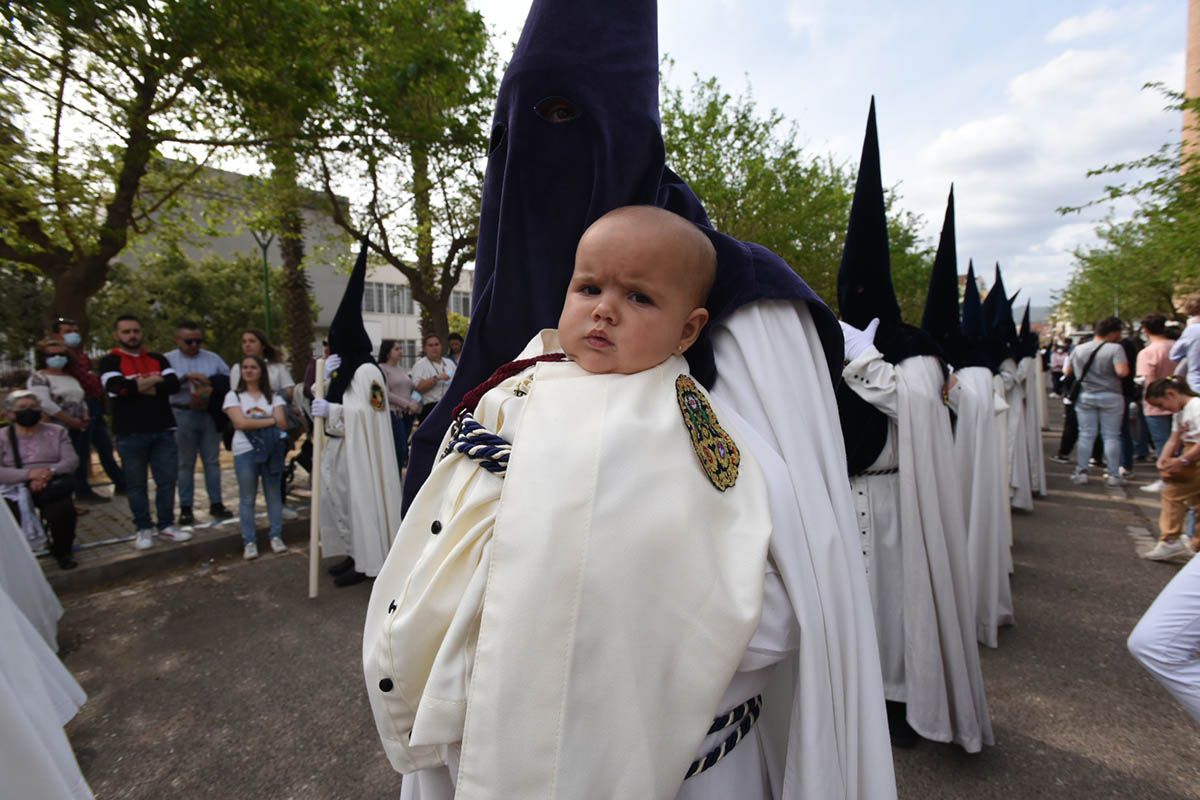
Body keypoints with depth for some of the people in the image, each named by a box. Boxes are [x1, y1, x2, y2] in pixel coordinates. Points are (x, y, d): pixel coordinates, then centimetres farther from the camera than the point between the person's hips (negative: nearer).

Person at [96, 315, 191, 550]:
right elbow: (117, 388, -15)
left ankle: (166, 525, 16)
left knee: (167, 480, 5)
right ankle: (143, 528, 16)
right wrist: (155, 381, -5)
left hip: (163, 431, 3)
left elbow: (174, 384, -2)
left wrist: (141, 386, -11)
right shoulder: (110, 362, 4)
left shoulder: (158, 359, 14)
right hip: (130, 434, -2)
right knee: (136, 484, 5)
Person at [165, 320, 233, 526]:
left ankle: (216, 503, 15)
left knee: (212, 461, 8)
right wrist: (186, 377, -21)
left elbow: (229, 380, 7)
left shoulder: (213, 358, 9)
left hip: (209, 415, 2)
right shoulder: (168, 360, 1)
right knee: (185, 463, 5)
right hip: (182, 415, -2)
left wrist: (215, 390, -10)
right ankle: (185, 508, 13)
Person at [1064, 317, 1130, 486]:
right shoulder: (1115, 348, -11)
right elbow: (1122, 372, -21)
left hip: (1084, 396, 3)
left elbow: (1068, 371, 11)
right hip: (1110, 397, -3)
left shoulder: (1078, 349, 4)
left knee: (1086, 435, 6)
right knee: (1111, 436, 4)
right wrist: (1125, 365, -1)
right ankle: (1114, 475, 7)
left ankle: (1081, 472, 5)